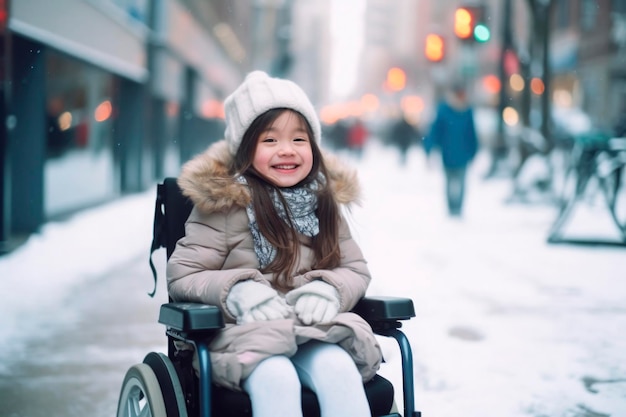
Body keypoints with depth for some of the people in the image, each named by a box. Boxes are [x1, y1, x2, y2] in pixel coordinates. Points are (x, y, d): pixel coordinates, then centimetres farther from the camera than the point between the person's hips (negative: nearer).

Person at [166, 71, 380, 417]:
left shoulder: (323, 202, 12)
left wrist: (328, 289, -10)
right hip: (243, 334, -3)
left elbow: (356, 269, 14)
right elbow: (181, 276, -1)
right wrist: (236, 290, -20)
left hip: (314, 330, 3)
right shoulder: (223, 204, -1)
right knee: (276, 377, -34)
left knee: (338, 367, -29)